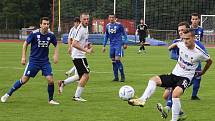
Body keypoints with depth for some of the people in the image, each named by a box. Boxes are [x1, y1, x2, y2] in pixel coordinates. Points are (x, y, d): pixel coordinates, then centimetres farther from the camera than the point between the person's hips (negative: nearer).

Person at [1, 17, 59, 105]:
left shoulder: (51, 35, -4)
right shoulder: (34, 33, -13)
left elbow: (56, 45, 14)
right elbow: (26, 44, -2)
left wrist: (56, 55, 0)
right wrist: (23, 57, -6)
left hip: (45, 61, 2)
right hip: (33, 60, -2)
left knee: (50, 80, -12)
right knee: (24, 80, -2)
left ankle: (50, 100, 8)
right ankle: (8, 94, 14)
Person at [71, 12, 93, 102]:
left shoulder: (86, 28, 11)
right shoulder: (80, 29, -19)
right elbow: (74, 44, -26)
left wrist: (87, 45, 8)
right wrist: (86, 50, -25)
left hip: (80, 55, 10)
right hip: (78, 56, -10)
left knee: (82, 76, 17)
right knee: (86, 75, -11)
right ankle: (77, 96, -6)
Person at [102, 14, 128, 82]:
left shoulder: (119, 25, -6)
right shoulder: (107, 26, 10)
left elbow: (124, 34, 2)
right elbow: (106, 36, 19)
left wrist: (125, 43, -2)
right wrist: (104, 46, 16)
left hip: (118, 44, -5)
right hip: (112, 45, 5)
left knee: (117, 59, -14)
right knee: (113, 61, 5)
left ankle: (122, 76, -4)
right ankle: (116, 77, 12)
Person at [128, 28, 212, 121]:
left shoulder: (199, 53, -14)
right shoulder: (181, 45, -3)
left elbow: (209, 61, 6)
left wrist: (202, 73, 15)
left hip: (185, 78, -6)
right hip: (174, 74, 6)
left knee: (175, 93, -33)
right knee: (154, 80, -13)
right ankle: (143, 99, -29)